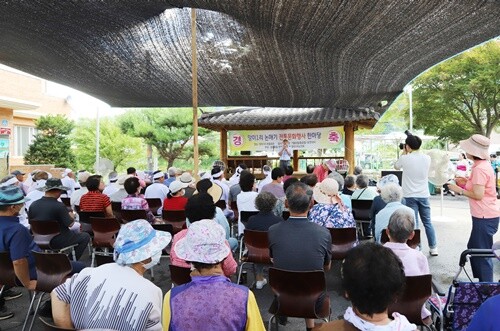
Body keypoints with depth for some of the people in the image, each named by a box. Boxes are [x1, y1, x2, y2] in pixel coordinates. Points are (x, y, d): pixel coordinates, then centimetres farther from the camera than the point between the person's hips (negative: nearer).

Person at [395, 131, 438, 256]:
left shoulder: (405, 159, -11)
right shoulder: (427, 158, 0)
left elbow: (396, 166, 9)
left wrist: (404, 153, 16)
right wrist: (408, 154, 20)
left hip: (410, 196, -4)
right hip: (424, 195, 4)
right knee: (427, 222, 15)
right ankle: (433, 248, 23)